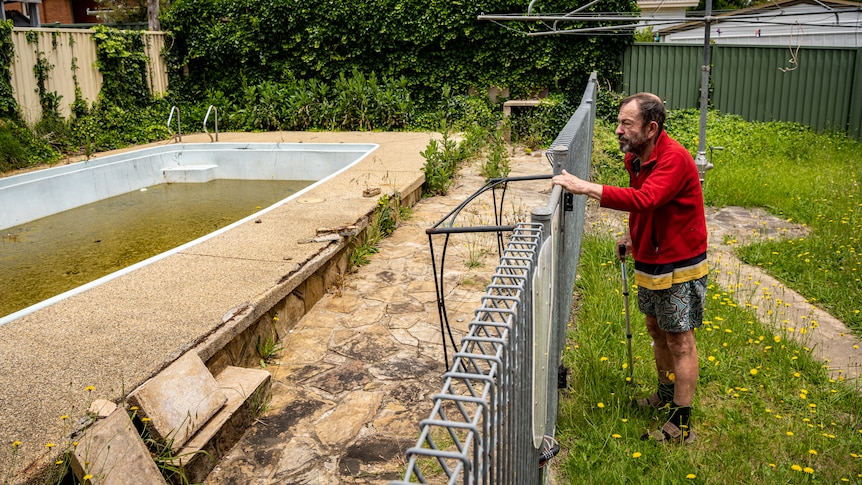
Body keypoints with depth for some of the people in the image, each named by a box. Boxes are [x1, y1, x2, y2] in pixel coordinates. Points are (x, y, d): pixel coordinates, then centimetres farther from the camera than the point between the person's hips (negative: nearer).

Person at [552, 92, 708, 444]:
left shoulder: (674, 159, -27)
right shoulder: (634, 158, 1)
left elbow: (645, 200, -43)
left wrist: (585, 187, -43)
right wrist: (633, 234, 7)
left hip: (679, 267, -9)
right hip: (649, 261, 9)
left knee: (679, 340, 0)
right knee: (655, 328, 21)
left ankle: (681, 425, 11)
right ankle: (666, 394, 42)